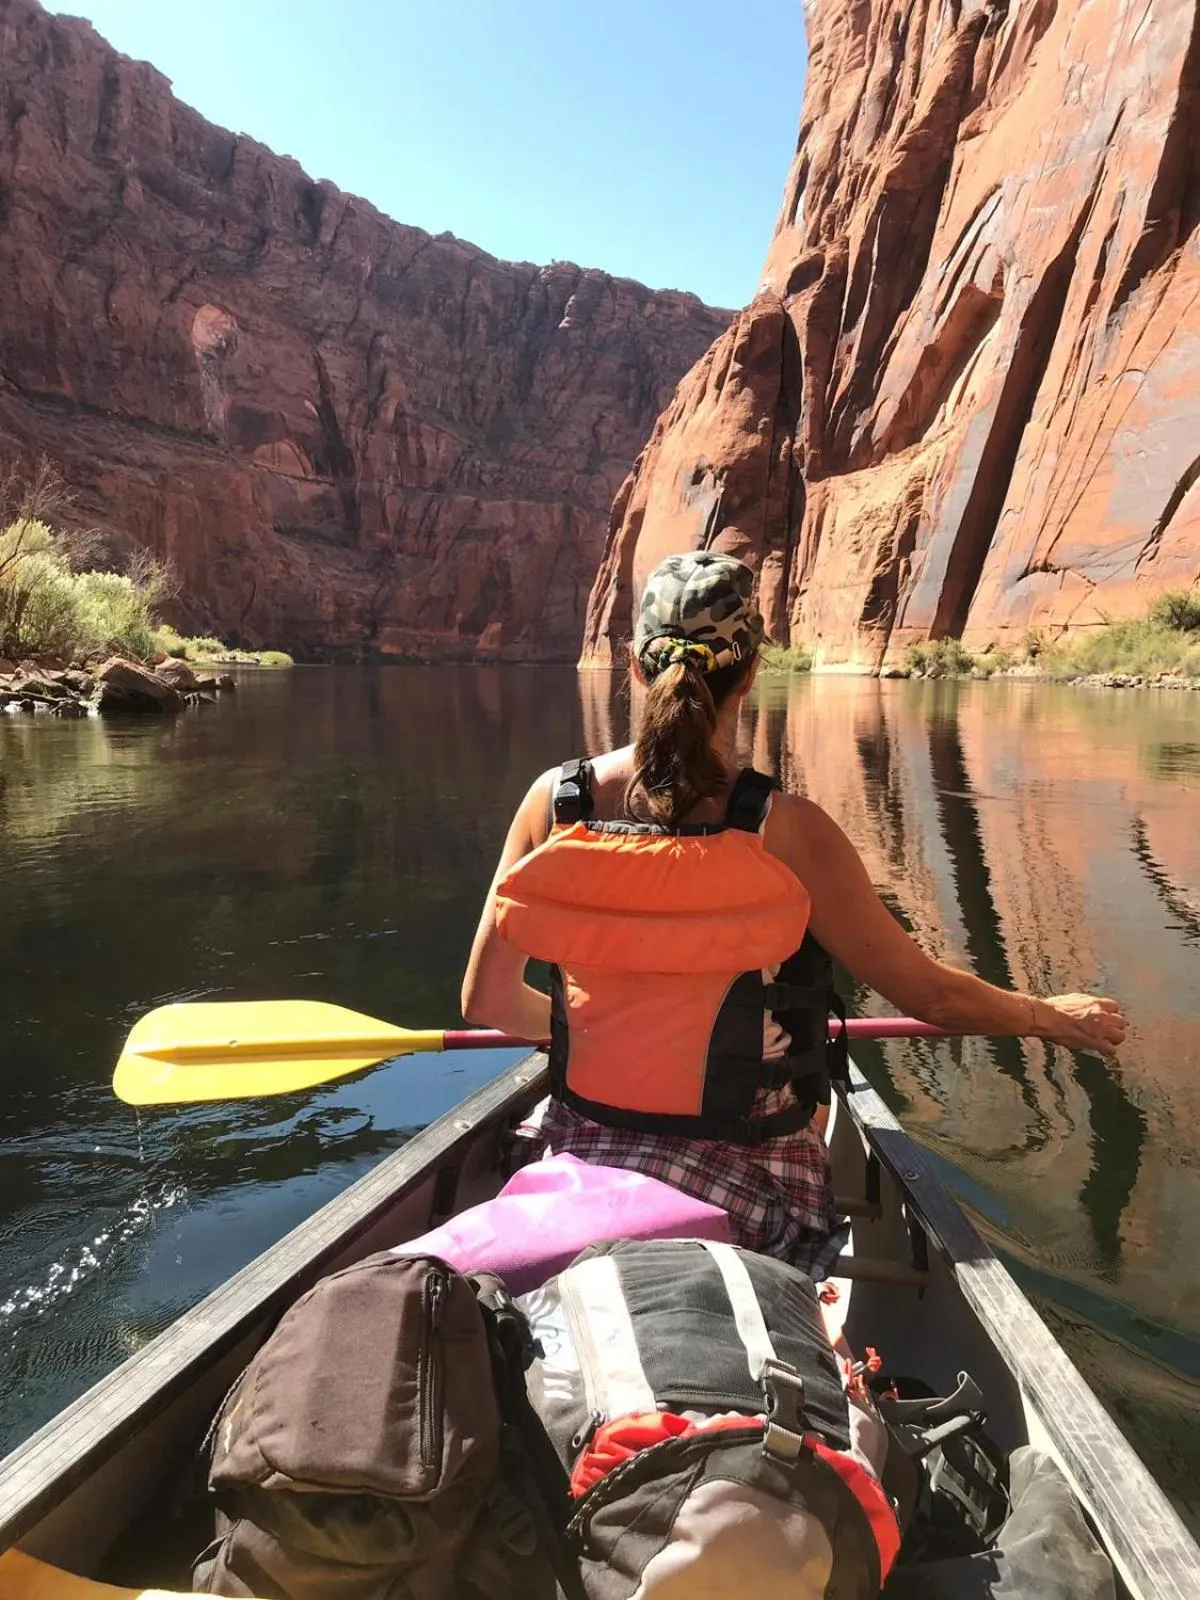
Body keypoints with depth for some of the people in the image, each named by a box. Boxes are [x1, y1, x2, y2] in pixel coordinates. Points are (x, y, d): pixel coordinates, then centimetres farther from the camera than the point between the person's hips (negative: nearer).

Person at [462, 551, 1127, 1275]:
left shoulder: (554, 801, -11)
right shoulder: (785, 830, -19)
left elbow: (487, 1002, -3)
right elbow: (927, 992, -9)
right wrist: (1052, 1015, 11)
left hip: (583, 1162, 4)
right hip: (747, 1182, -3)